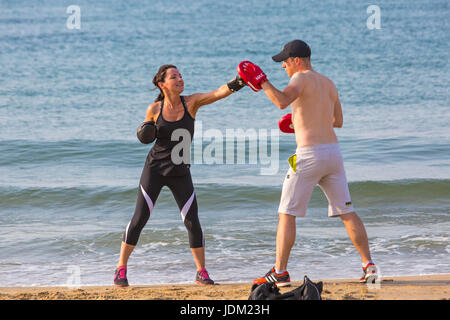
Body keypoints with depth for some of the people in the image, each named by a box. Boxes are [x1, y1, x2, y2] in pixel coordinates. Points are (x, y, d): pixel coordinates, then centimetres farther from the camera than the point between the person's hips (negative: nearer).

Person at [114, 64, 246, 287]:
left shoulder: (191, 102, -4)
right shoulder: (154, 110, -3)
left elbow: (218, 93, -20)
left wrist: (236, 83, -38)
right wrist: (144, 132, -10)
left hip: (180, 172, 1)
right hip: (155, 168, -1)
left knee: (192, 221, -6)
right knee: (140, 218, -3)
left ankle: (201, 272, 7)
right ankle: (121, 269, 8)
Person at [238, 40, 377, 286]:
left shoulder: (302, 78, -7)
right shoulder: (329, 84, 17)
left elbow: (282, 101, -26)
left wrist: (261, 81, -13)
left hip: (309, 155, -7)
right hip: (333, 151, 7)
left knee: (286, 214, 2)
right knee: (346, 212, 10)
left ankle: (280, 272, 1)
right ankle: (369, 266, 4)